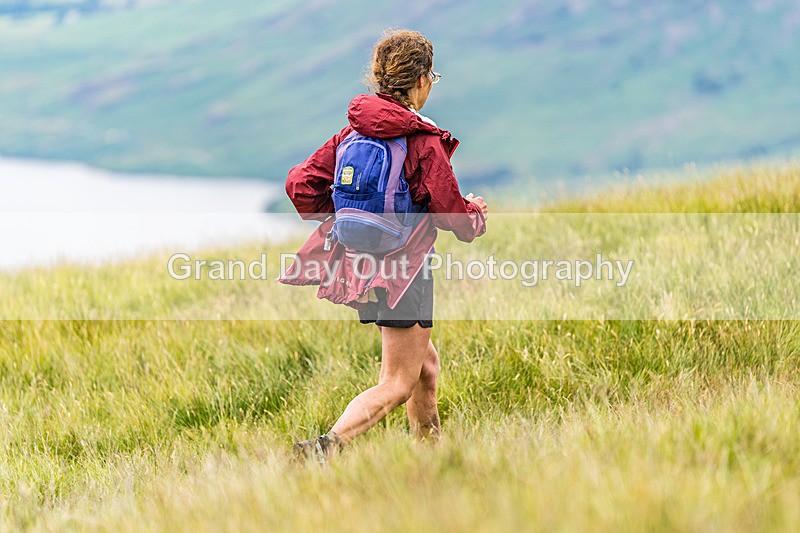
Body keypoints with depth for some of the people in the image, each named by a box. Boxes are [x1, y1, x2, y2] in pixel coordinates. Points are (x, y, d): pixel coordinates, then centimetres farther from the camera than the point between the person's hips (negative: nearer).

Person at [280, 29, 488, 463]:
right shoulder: (424, 141, -16)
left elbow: (301, 184, 2)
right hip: (402, 265, -8)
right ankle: (324, 448, -23)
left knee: (425, 362, 24)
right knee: (397, 385, -4)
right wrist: (475, 213, 12)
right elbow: (451, 216, -11)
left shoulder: (354, 130, 3)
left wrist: (337, 225, 16)